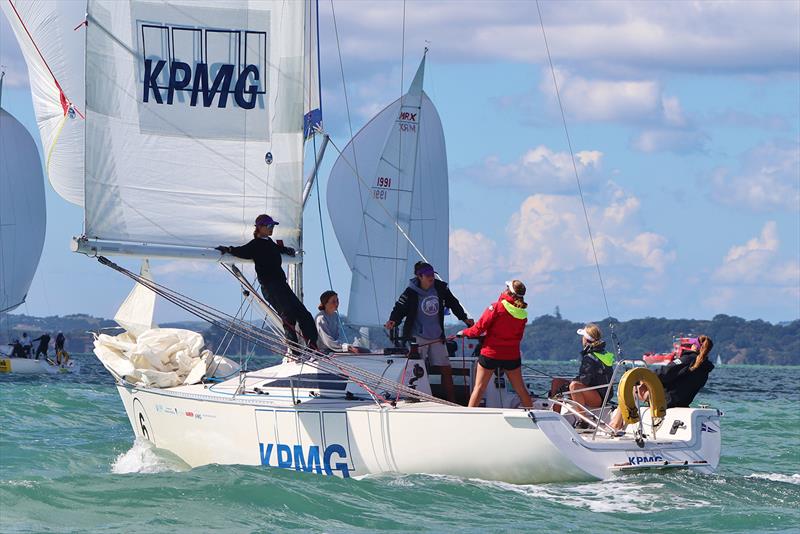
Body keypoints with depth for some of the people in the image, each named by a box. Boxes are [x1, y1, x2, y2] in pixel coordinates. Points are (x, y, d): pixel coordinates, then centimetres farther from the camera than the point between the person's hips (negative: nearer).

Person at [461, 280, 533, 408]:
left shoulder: (497, 307, -15)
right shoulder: (523, 315, -2)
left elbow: (480, 328, -11)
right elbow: (519, 336, 9)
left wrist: (465, 332, 6)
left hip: (490, 353, -4)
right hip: (512, 356, 4)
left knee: (479, 387, 1)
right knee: (520, 389, 16)